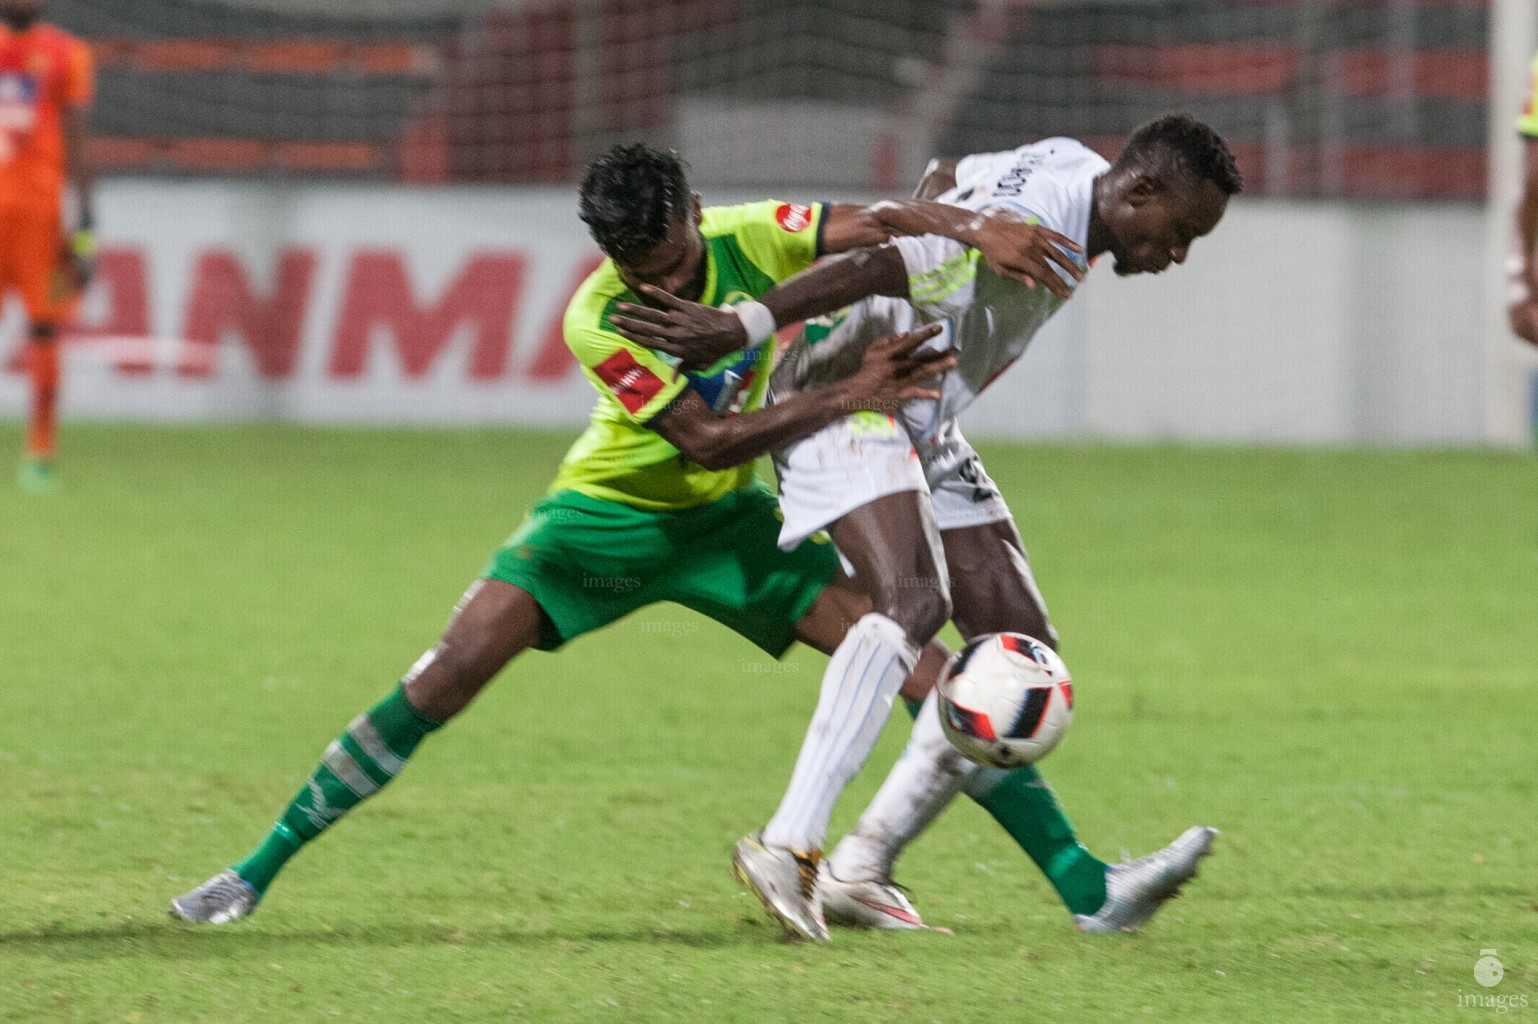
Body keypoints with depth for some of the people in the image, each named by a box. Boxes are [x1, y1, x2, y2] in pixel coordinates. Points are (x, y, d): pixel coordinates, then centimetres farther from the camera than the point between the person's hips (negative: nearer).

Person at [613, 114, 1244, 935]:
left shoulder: (1071, 165, 7)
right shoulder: (1028, 234, -25)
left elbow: (941, 181, 23)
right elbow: (873, 268, -31)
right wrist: (737, 330, -32)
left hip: (923, 430, 11)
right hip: (851, 404, -11)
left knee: (1020, 645, 2)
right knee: (914, 604, -31)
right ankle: (789, 847, -37)